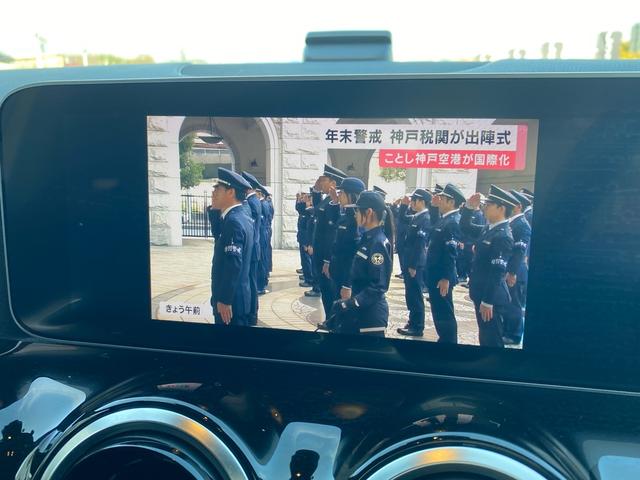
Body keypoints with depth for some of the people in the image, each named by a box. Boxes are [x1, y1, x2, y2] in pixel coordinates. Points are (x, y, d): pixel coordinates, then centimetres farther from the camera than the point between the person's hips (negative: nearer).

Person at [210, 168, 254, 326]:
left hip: (231, 299, -9)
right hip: (239, 296, 9)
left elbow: (234, 264, -25)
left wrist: (224, 300, -22)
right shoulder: (242, 217, 11)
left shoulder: (233, 221, -20)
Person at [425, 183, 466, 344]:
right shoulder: (444, 219, 12)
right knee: (439, 312, 19)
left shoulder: (453, 222, -18)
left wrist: (446, 278, -23)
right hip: (435, 275, 10)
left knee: (445, 314, 0)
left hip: (442, 278, -10)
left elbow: (451, 253, -23)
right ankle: (444, 340, 31)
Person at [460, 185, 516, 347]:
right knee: (484, 338, 19)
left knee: (492, 341, 1)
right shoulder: (488, 229, 8)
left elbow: (497, 272, -24)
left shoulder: (503, 236, -20)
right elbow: (465, 228, 21)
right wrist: (469, 206, 4)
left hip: (492, 298, -9)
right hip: (482, 294, 9)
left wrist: (487, 302, -23)